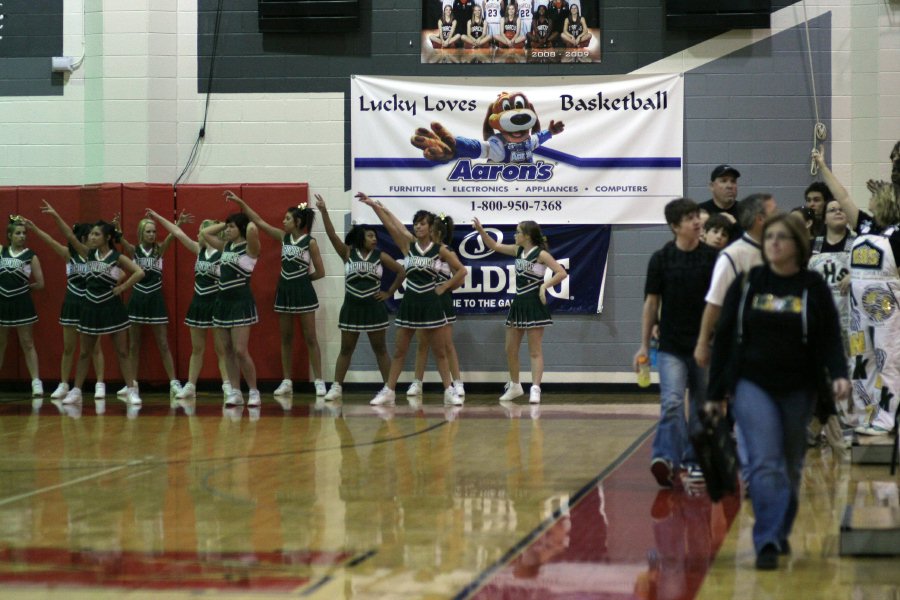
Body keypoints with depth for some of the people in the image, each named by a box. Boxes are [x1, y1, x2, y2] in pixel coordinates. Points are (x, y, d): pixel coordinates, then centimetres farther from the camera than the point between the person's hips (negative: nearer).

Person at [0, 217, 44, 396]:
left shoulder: (30, 256, -4)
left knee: (27, 344, 0)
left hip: (21, 303, -3)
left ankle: (36, 382, 0)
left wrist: (23, 286, 3)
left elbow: (40, 283, -2)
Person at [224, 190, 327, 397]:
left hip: (303, 292, -6)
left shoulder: (310, 242, -9)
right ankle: (287, 382, 13)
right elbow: (259, 222, 5)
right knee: (285, 338, 8)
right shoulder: (284, 237, 6)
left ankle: (319, 381, 0)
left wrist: (301, 278, 1)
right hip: (284, 292, 6)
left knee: (310, 338, -3)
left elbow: (320, 272, -7)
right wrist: (240, 202, 1)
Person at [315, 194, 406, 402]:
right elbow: (332, 235, -12)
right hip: (351, 308, 0)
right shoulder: (348, 253, -2)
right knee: (346, 349, 7)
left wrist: (389, 293, 0)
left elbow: (401, 272, 4)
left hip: (374, 309, 0)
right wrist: (323, 211, -22)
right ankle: (337, 387, 12)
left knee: (380, 349, 6)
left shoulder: (380, 256, -1)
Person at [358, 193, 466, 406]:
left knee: (439, 351, 5)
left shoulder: (440, 250, -2)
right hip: (409, 303, 2)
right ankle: (389, 391, 12)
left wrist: (444, 287, -2)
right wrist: (374, 206, -18)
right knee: (399, 350, 7)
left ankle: (449, 391, 10)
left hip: (430, 304, -2)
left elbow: (461, 271, 1)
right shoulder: (408, 246, 2)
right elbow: (390, 226, -9)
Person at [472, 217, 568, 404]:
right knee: (510, 349, 12)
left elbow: (562, 273, -18)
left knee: (535, 351, -7)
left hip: (534, 304, -8)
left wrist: (545, 286, -23)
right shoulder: (518, 251, 9)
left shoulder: (541, 254, -12)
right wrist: (480, 230, 4)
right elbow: (494, 246, 15)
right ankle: (514, 386, 26)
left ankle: (535, 389, -9)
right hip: (518, 303, 8)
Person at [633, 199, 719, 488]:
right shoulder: (661, 258, -1)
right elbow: (652, 302, 4)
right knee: (671, 402, -15)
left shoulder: (713, 257, 0)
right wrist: (644, 345, 3)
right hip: (671, 347, -2)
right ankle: (666, 458, -22)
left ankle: (692, 460, 21)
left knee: (702, 406, 8)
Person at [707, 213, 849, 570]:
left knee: (790, 467, 13)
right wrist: (715, 393, 5)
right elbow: (724, 338, 6)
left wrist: (839, 374, -20)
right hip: (751, 386, -1)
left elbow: (830, 339, 0)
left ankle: (781, 533, 30)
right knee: (764, 463, -15)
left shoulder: (813, 289, 2)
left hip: (797, 390, 2)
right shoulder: (745, 285, 2)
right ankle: (767, 543, -17)